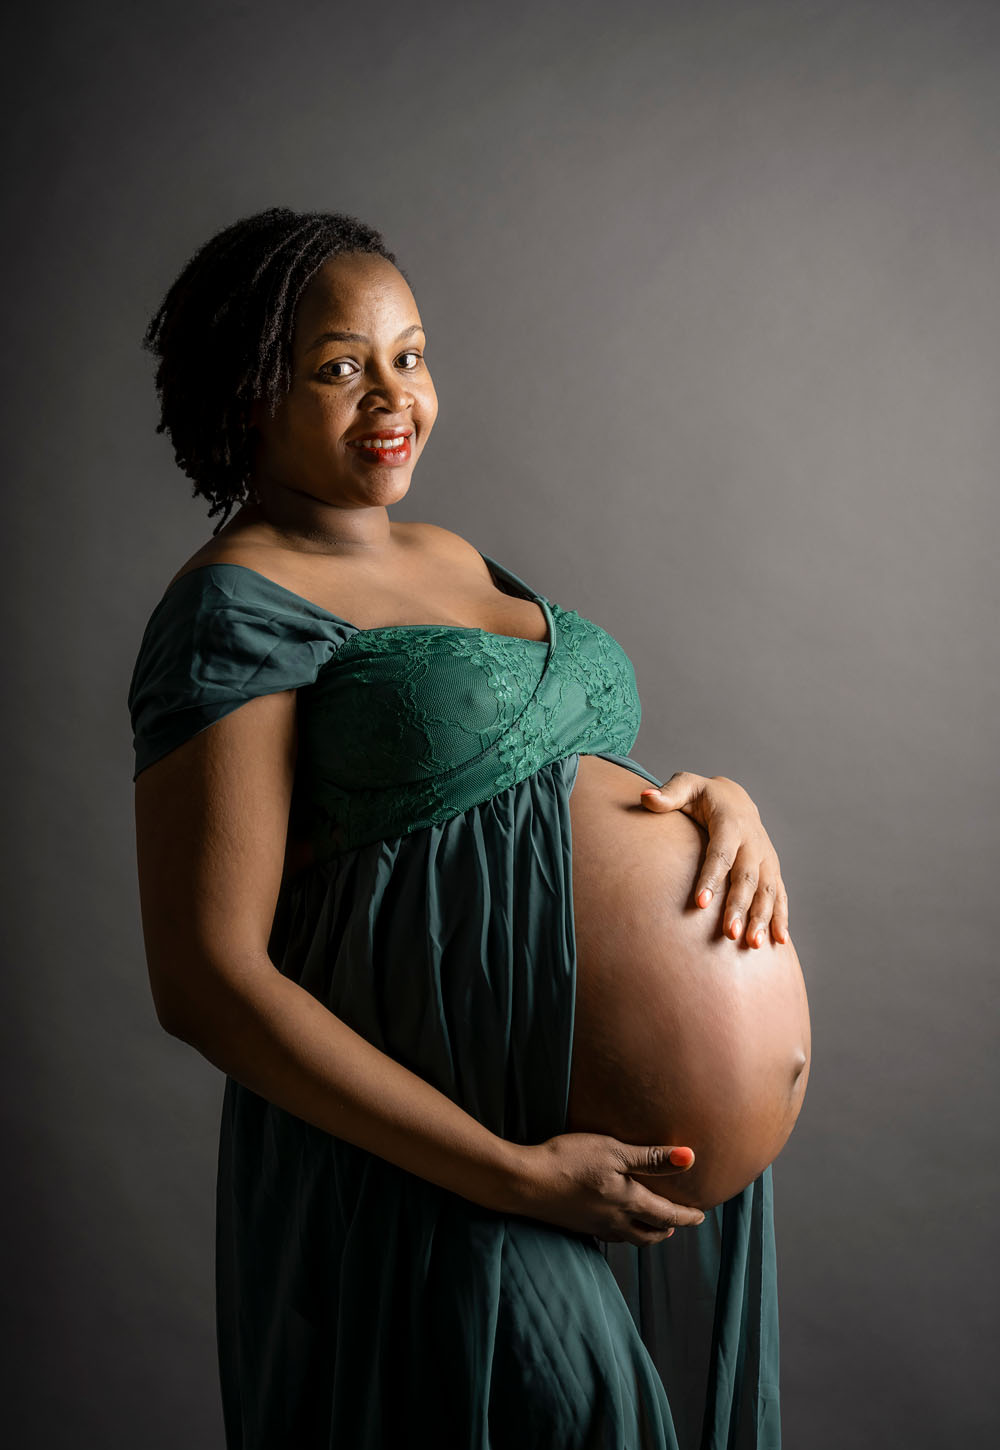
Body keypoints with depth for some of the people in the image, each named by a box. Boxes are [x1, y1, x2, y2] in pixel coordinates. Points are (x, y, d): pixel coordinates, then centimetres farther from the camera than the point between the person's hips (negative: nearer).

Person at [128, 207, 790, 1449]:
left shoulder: (452, 558, 11)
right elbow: (206, 977, -19)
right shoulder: (235, 607, -13)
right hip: (421, 1152, -8)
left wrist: (718, 801, -4)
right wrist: (514, 1173, -20)